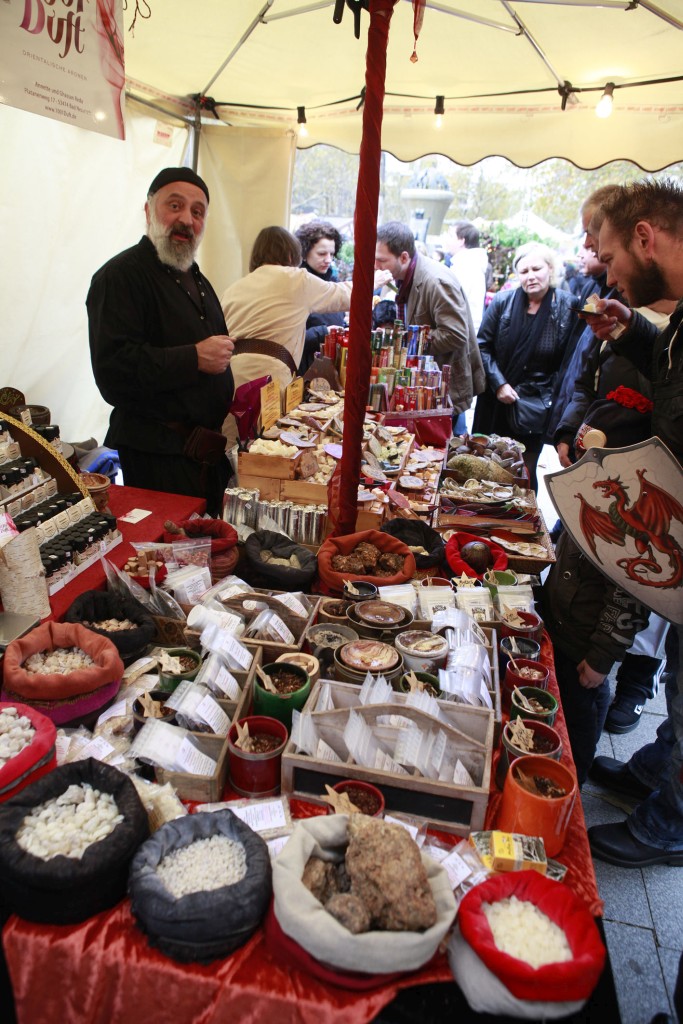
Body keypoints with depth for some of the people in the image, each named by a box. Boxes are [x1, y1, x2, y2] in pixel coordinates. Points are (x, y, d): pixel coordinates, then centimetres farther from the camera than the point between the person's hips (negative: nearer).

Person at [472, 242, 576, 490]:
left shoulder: (567, 306, -6)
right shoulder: (502, 302, -1)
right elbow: (482, 346, 2)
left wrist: (551, 393, -12)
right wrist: (499, 384, -9)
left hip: (537, 408, -2)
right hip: (496, 403, 2)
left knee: (524, 475, 6)